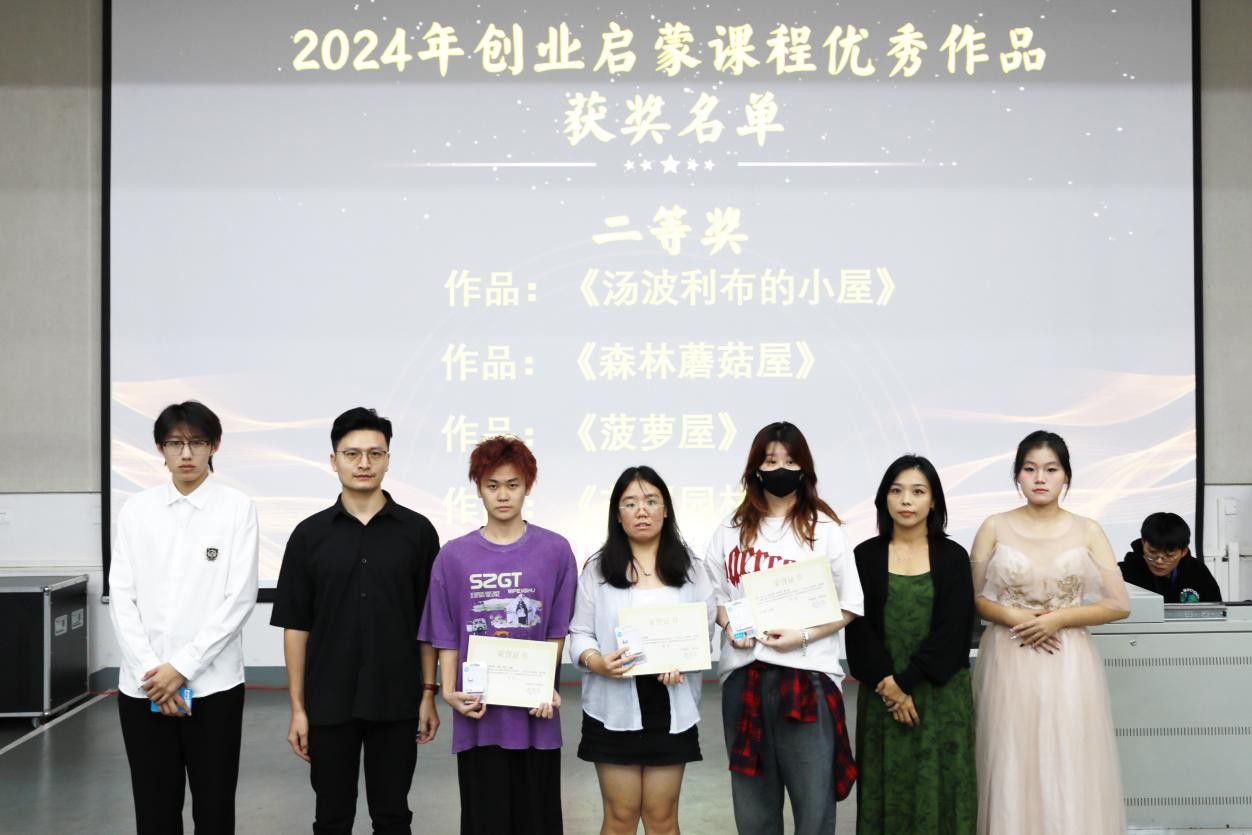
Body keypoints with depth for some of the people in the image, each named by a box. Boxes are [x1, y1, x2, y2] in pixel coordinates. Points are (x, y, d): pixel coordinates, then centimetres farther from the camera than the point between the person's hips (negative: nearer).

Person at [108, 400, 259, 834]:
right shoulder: (135, 510, 6)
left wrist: (182, 666, -11)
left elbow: (240, 597, -7)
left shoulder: (238, 508, -2)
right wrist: (150, 671, -8)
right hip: (142, 684, 2)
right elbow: (121, 597, 3)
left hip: (212, 683, -2)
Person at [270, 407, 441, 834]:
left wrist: (429, 693, -1)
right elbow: (296, 626, 1)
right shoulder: (310, 534, 0)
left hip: (396, 702, 0)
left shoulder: (417, 531, 0)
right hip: (329, 703, 0)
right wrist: (297, 707, -2)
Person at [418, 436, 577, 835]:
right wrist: (450, 692, -8)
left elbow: (558, 630, 3)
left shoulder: (555, 550, 1)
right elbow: (447, 637, 3)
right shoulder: (454, 556, 2)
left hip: (536, 713, 0)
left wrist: (546, 686, -9)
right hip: (479, 714, 0)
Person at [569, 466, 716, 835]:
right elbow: (580, 633, -1)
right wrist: (596, 662, -21)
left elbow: (705, 632, 5)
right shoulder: (598, 569, 1)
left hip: (671, 709, 1)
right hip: (615, 708, -1)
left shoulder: (689, 568, 6)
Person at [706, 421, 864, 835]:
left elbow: (849, 605, 1)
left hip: (807, 673, -3)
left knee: (813, 793, -1)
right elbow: (716, 593, 17)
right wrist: (729, 626, -4)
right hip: (743, 672, 3)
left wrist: (803, 635, -13)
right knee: (752, 793, 11)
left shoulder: (824, 528, 1)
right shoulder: (732, 529, 11)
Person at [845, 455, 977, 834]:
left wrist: (905, 681, -13)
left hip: (941, 694, 0)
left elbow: (953, 631, -6)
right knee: (886, 787, 4)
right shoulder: (865, 556, 3)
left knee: (939, 787, 1)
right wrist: (888, 685, -12)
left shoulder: (953, 557, 1)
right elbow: (859, 628, -2)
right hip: (882, 694, 1)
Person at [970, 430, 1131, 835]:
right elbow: (971, 597, 5)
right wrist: (1013, 616, -12)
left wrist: (1058, 618, -11)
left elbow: (1119, 604, 1)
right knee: (1012, 770, 2)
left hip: (1068, 665, 0)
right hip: (1008, 663, 0)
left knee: (1070, 770, 0)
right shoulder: (995, 528, 2)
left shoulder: (1087, 531, 3)